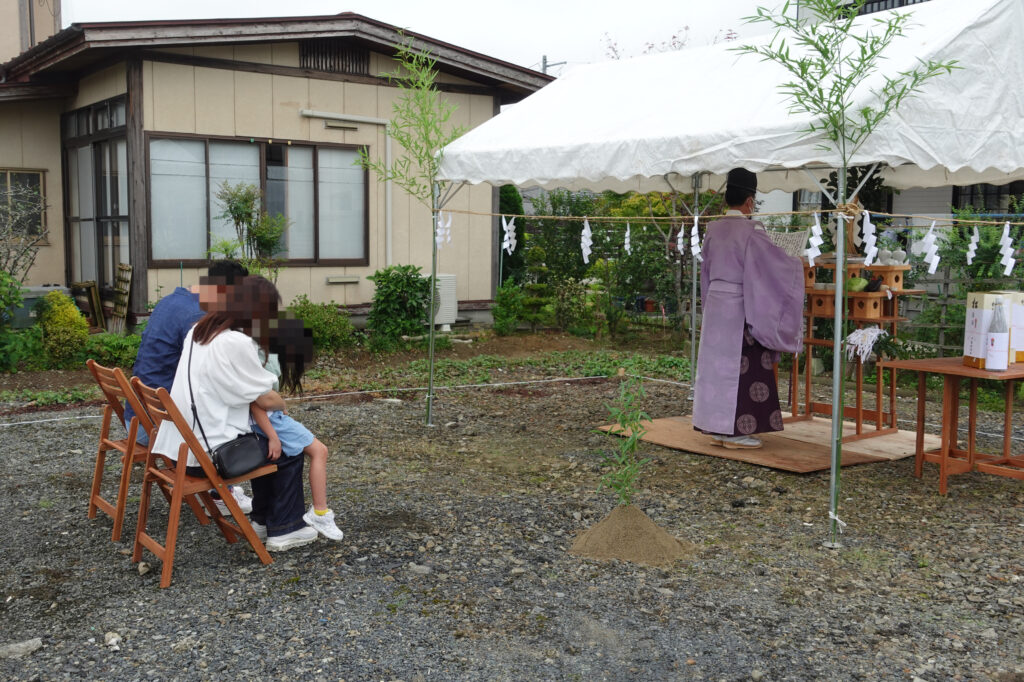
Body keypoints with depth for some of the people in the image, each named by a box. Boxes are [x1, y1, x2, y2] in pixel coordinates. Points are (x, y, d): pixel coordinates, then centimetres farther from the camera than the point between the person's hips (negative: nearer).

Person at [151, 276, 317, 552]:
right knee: (289, 452, 9)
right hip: (210, 452, -9)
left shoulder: (198, 331, 7)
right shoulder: (236, 343, -20)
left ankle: (261, 519, 36)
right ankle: (283, 530, 15)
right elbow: (266, 399, -13)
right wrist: (283, 404, 9)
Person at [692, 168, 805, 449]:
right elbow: (778, 262, -10)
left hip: (714, 302, 7)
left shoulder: (713, 229, 6)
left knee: (717, 362, 10)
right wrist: (798, 264, 9)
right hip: (740, 307, -7)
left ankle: (717, 428, 16)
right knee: (740, 366, -1)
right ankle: (734, 432, 2)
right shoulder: (752, 231, -14)